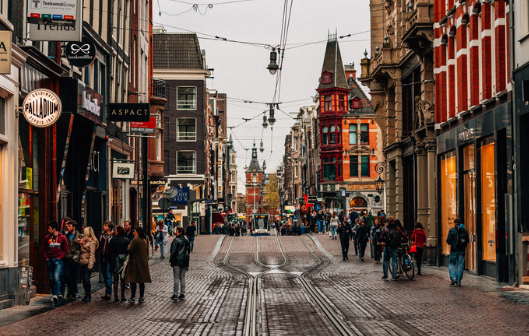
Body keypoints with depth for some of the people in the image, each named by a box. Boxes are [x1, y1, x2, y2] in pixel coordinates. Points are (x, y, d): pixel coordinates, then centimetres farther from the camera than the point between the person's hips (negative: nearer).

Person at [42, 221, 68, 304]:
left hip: (58, 260, -4)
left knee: (56, 278, -17)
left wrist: (59, 258, -6)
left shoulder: (62, 238, 0)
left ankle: (55, 295, -24)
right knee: (51, 279, 7)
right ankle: (53, 294, 21)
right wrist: (46, 258, 3)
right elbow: (43, 249, 15)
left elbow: (65, 250, 4)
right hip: (49, 260, 4)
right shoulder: (47, 238, 7)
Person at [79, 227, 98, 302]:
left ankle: (89, 296, -3)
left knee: (86, 279, -10)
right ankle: (86, 294, 16)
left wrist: (90, 264, -19)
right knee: (83, 279, 7)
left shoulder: (92, 242, -8)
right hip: (83, 262, 9)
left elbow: (92, 254, -14)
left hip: (88, 263, -9)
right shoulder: (84, 241, 19)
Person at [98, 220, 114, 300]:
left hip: (109, 259, -7)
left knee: (108, 276, -8)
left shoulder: (113, 236, -8)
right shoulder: (101, 235, 11)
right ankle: (108, 292, 22)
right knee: (104, 276, 13)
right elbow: (98, 245, 18)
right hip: (102, 259, 7)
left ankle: (108, 293, -7)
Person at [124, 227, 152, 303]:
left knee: (133, 281, -1)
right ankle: (141, 298, 10)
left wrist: (128, 247, 4)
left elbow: (130, 250, -16)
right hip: (143, 263, 7)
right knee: (142, 281, 9)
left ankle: (133, 298, -1)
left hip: (135, 263, -7)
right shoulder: (144, 241, 11)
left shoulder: (135, 240, -14)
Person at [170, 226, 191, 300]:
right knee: (183, 277, 10)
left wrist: (171, 259, -2)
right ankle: (182, 294, 10)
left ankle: (175, 294, 0)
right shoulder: (187, 241, 11)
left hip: (177, 261, -7)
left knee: (176, 278, -2)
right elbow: (189, 251, 15)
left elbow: (173, 252, -15)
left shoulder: (176, 240, -12)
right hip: (185, 262, 7)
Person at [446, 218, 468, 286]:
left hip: (454, 250, -3)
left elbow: (448, 240, -7)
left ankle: (453, 278, -8)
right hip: (462, 250, 3)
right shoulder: (465, 231, 5)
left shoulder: (452, 230, -6)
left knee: (451, 264, 10)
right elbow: (467, 241, 8)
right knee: (460, 265, 6)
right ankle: (458, 282, 5)